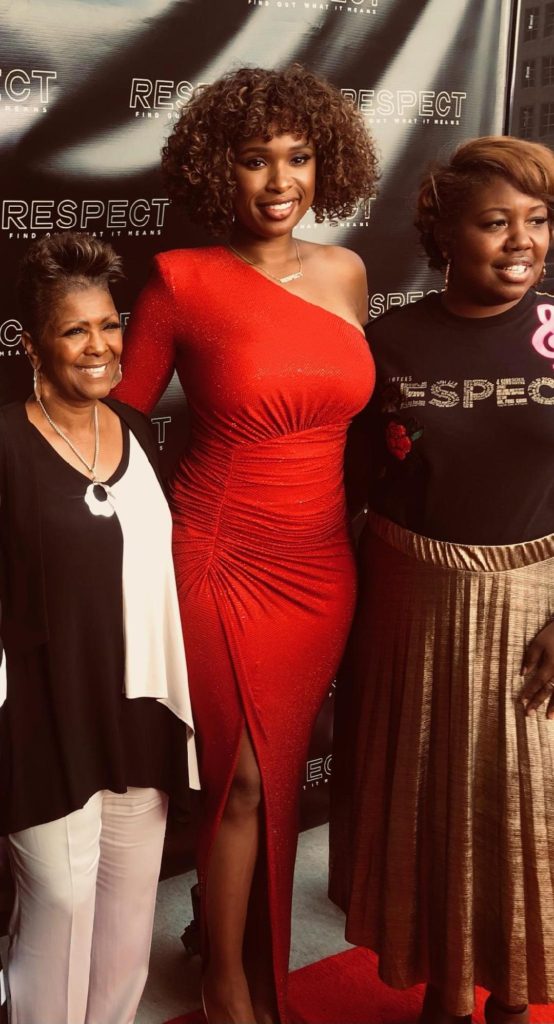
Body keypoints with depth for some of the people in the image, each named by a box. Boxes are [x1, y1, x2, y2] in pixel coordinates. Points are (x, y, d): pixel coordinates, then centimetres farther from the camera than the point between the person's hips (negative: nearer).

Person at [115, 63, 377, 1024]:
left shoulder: (345, 272, 5)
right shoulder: (181, 280, -10)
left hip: (321, 565, 5)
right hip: (222, 564, -4)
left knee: (281, 774, 16)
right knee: (243, 780, 6)